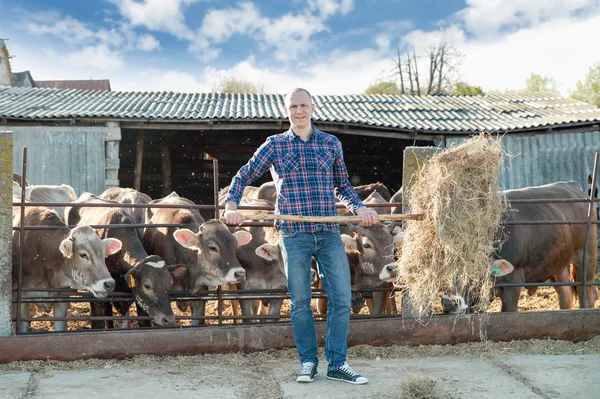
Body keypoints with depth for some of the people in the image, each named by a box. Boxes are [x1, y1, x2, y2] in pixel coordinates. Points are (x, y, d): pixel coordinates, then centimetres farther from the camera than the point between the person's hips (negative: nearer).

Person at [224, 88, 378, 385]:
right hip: (294, 236, -2)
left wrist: (359, 207, 2)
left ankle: (337, 364, 10)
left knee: (341, 299, -1)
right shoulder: (275, 145, 5)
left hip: (330, 234, 2)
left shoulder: (332, 144, 10)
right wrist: (231, 206, -5)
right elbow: (244, 176, 11)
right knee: (300, 302, 4)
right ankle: (308, 362, 17)